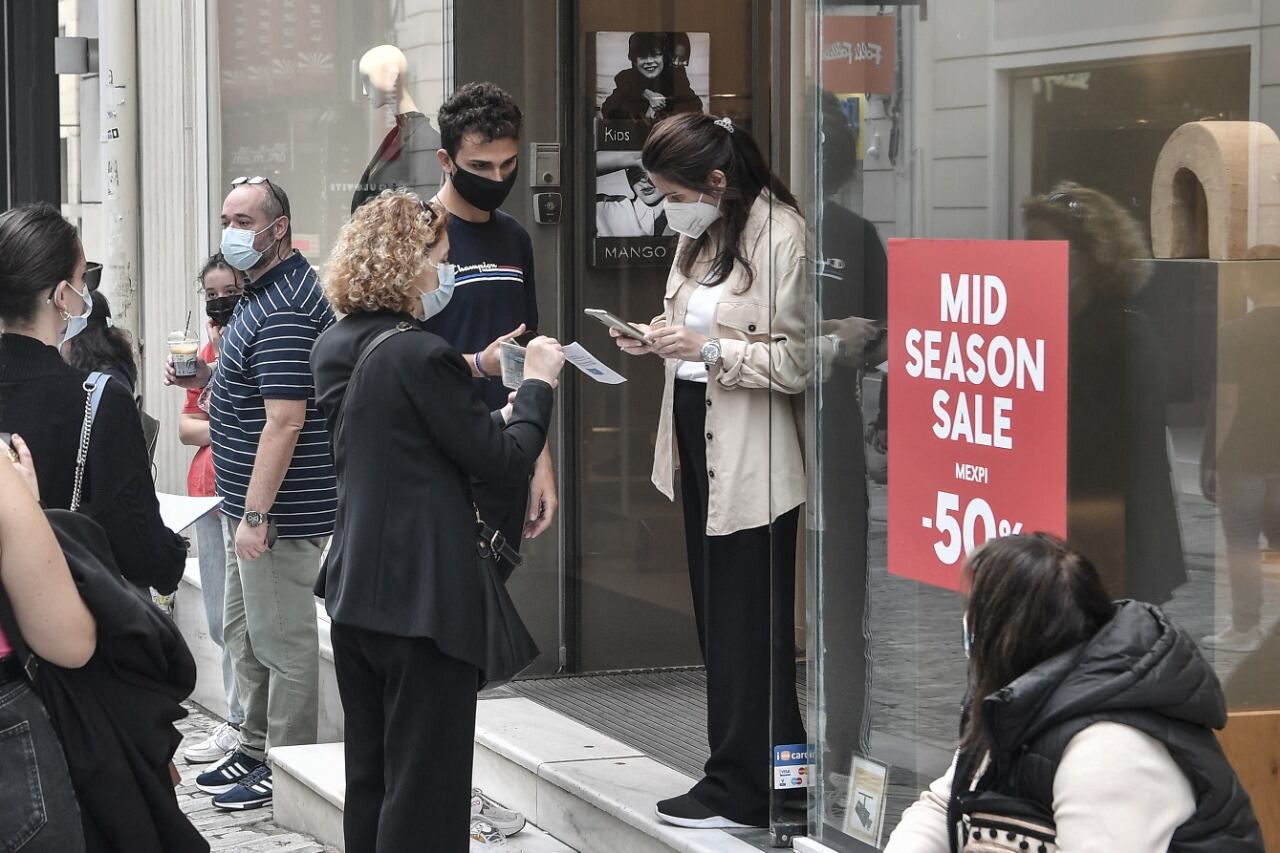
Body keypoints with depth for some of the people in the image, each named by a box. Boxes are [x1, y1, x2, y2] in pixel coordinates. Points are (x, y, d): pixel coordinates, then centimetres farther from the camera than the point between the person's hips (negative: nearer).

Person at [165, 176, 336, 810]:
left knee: (281, 640, -2)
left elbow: (284, 421, -26)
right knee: (245, 633, 19)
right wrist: (211, 378, 11)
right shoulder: (264, 292, 13)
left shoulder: (284, 310, -21)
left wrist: (255, 514, -26)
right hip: (249, 502, 11)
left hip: (278, 509, -11)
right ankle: (253, 750, 30)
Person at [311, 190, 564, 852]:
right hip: (423, 599, -8)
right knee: (425, 794, -2)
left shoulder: (333, 351, 7)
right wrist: (538, 383, 1)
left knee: (369, 781, 17)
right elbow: (505, 461, -13)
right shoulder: (422, 355, -18)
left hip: (353, 594, 8)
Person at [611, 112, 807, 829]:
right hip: (699, 440, 9)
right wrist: (661, 340, 6)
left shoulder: (780, 237, -16)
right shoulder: (701, 232, 13)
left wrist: (708, 349, -21)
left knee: (746, 626, -1)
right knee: (716, 618, 12)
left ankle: (744, 791, 8)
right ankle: (740, 774, 20)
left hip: (752, 460, -9)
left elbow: (797, 361, -18)